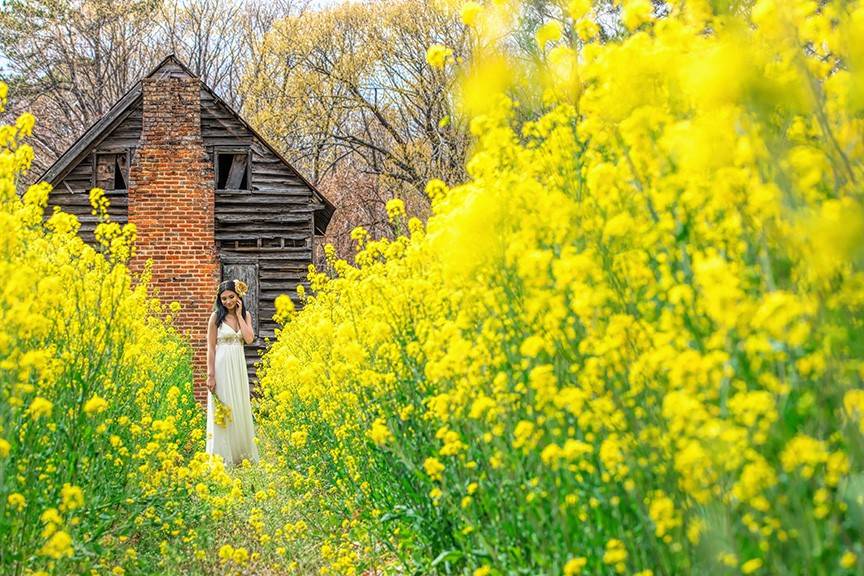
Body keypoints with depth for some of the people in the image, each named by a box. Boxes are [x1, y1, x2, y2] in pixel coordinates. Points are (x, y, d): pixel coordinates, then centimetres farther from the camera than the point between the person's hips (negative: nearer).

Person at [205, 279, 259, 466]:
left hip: (239, 366, 4)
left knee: (240, 408, 10)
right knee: (222, 410, -1)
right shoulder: (216, 317, -5)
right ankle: (223, 456, 5)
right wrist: (211, 375, -12)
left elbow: (249, 339, -8)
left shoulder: (246, 315, 7)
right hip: (221, 366, -4)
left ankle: (242, 453, 20)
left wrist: (239, 314, -6)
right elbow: (211, 348, -6)